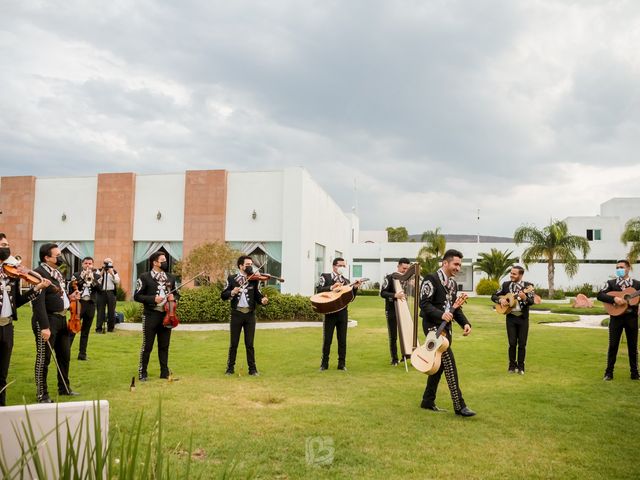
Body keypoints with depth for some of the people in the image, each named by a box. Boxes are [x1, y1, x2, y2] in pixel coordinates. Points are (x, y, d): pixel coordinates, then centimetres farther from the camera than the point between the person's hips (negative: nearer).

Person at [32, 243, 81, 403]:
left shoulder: (57, 272, 12)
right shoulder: (39, 273, -17)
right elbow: (38, 302, -24)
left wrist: (69, 297, 5)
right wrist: (44, 326, -27)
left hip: (61, 319, 10)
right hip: (48, 320, -10)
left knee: (64, 355, 18)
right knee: (44, 358, 2)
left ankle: (64, 388, 33)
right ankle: (42, 394, 15)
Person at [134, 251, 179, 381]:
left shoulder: (170, 278, 10)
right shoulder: (145, 277, -4)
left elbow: (177, 294, 20)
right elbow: (137, 296, -6)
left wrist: (174, 297, -3)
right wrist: (153, 299, -18)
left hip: (166, 315, 5)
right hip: (151, 315, -4)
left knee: (164, 346, 12)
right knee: (147, 346, 2)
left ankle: (165, 372, 21)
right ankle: (142, 373, 14)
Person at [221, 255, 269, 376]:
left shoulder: (254, 280, 5)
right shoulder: (231, 279, 3)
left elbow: (257, 295, 3)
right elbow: (223, 295, 1)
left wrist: (262, 300, -18)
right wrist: (232, 292, -18)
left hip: (250, 314, 1)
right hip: (236, 313, -1)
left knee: (249, 344, 5)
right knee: (233, 343, 7)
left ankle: (252, 368, 13)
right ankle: (230, 368, 19)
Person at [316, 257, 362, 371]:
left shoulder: (346, 281, 14)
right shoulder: (325, 277, 2)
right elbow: (318, 290, -11)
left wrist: (355, 288, -4)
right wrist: (331, 288, -20)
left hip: (343, 312, 4)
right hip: (330, 311, -3)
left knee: (342, 339, 6)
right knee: (327, 339, 2)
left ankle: (342, 364, 14)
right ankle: (324, 363, 13)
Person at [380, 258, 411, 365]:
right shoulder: (390, 278, -6)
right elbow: (382, 293, -13)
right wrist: (395, 295, -28)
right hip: (391, 311, -3)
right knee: (393, 336, 2)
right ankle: (394, 359, 11)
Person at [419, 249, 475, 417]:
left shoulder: (453, 283, 14)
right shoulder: (431, 279, -12)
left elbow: (456, 307, 16)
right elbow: (424, 303, -18)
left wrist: (465, 323, 1)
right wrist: (441, 314, -31)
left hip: (446, 327, 9)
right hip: (433, 326, -9)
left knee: (440, 364, 11)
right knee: (449, 363, -12)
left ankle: (428, 401, 22)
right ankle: (459, 405, -7)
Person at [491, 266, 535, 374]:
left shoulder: (528, 286, -4)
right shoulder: (506, 285, 4)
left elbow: (532, 301, -14)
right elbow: (493, 296, 8)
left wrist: (524, 297, -34)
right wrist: (500, 300, -12)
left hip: (523, 318, -1)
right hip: (510, 317, 1)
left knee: (522, 344, 4)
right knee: (512, 343, 2)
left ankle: (520, 367, 15)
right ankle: (512, 366, 15)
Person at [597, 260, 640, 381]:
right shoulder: (611, 283, 5)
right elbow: (600, 295, -8)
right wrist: (614, 299, -22)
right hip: (616, 317, -1)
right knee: (613, 345, 1)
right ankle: (609, 373, 7)